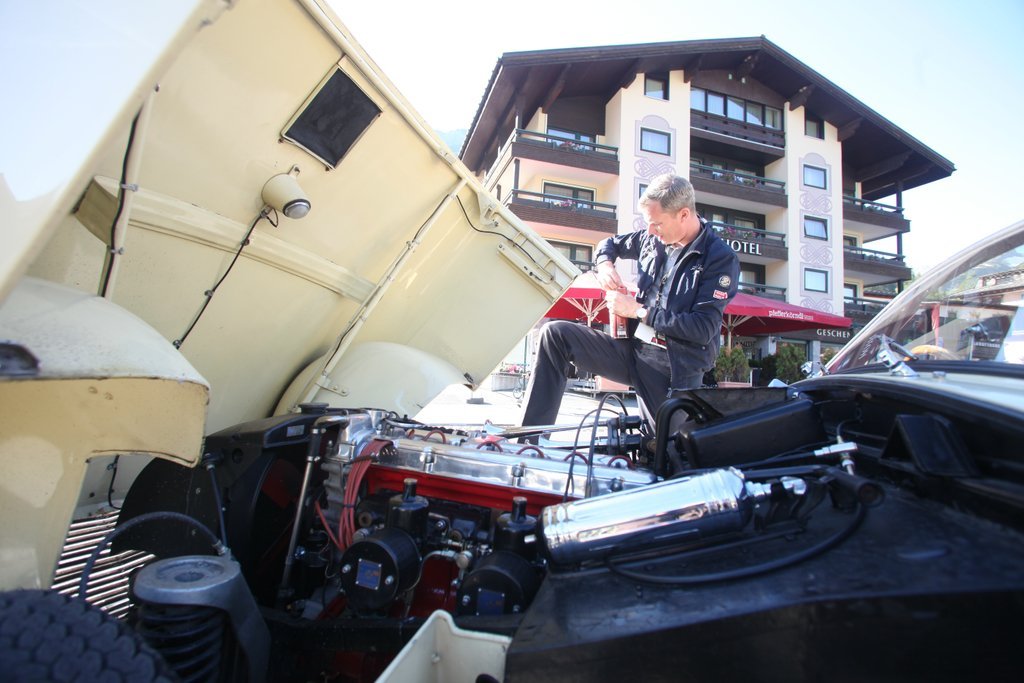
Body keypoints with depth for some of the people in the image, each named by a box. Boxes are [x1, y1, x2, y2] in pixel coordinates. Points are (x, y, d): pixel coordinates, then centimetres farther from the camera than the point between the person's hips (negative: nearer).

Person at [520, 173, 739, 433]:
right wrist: (604, 264, 2)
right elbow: (610, 243, 27)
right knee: (556, 334, -12)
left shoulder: (721, 259, -9)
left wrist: (639, 311, -15)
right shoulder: (652, 239, 7)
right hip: (634, 350, 5)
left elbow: (704, 328, -17)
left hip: (676, 370, -4)